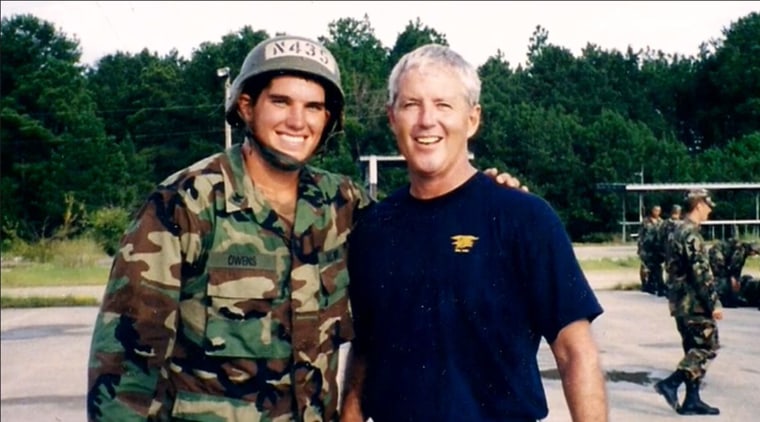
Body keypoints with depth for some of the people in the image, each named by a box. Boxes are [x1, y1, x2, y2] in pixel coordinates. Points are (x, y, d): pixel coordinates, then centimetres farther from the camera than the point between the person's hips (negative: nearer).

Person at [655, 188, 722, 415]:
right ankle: (671, 383, -8)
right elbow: (701, 273, -21)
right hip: (694, 302, -10)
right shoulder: (691, 234, -17)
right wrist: (715, 304, -18)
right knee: (707, 347, -3)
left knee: (694, 349, 12)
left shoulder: (677, 232, 14)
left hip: (681, 301, 10)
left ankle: (692, 400, 13)